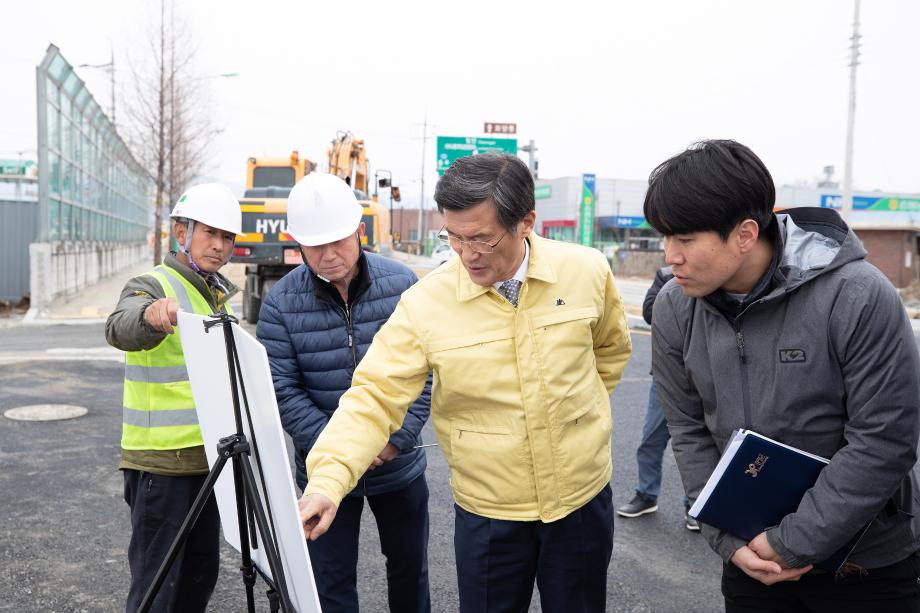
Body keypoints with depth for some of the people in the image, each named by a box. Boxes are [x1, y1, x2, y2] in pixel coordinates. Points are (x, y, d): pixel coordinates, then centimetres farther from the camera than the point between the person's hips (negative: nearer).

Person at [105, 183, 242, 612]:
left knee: (201, 572, 16)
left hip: (207, 458, 8)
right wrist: (151, 313, -56)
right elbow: (120, 330, -35)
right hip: (160, 460, -7)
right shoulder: (153, 285, -11)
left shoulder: (218, 294, 13)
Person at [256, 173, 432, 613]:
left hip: (400, 465, 1)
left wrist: (398, 437, -14)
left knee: (409, 566, 20)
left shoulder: (402, 284, -9)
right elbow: (282, 390, -11)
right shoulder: (281, 302, -11)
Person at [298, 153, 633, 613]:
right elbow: (374, 397, -18)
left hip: (583, 499, 2)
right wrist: (327, 482, -30)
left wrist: (580, 409, 7)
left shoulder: (588, 272, -10)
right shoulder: (424, 304, -17)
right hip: (486, 514, -1)